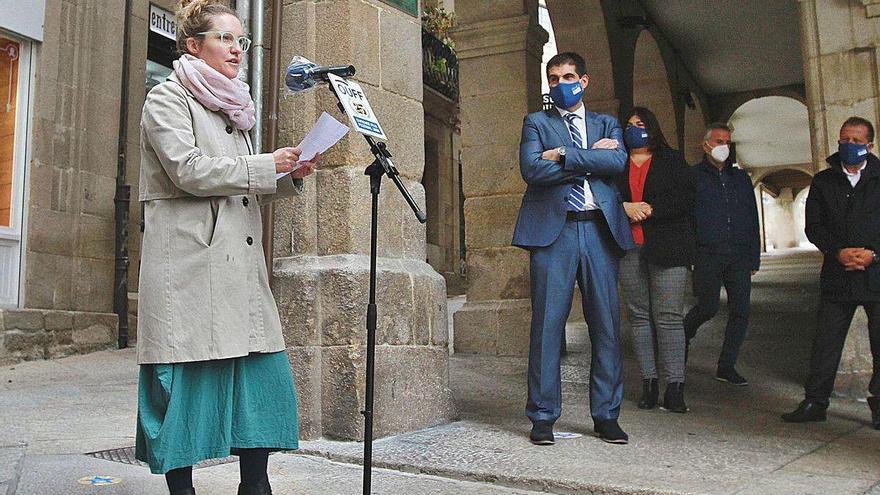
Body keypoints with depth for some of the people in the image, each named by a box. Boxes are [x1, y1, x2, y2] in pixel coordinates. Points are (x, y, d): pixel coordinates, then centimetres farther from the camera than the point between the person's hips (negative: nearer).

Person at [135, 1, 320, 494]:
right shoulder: (167, 99, 1)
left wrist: (291, 176, 6)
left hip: (239, 264, 7)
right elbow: (190, 171, -13)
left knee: (265, 372, 2)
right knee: (187, 375, -3)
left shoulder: (232, 109, 23)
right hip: (188, 264, -7)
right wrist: (267, 165, -11)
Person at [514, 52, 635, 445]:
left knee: (606, 324, 3)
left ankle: (606, 415, 13)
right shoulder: (536, 123, 13)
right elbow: (532, 170, -6)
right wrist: (590, 157, -2)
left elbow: (617, 162, -3)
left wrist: (564, 155, -7)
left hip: (600, 230, 2)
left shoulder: (606, 124, 19)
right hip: (553, 230, -2)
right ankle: (543, 416, 5)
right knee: (547, 324, -3)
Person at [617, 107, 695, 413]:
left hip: (666, 248, -2)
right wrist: (625, 207, -9)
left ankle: (675, 387, -4)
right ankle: (648, 384, 8)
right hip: (629, 249, 3)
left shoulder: (672, 160, 12)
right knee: (639, 316, 2)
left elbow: (686, 198, 0)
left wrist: (651, 209, -10)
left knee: (669, 316, -7)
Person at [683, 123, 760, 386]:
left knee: (740, 312, 0)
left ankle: (727, 366, 11)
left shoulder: (741, 178, 18)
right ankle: (683, 334, 23)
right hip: (708, 255, -4)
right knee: (708, 307, -9)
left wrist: (754, 257, 11)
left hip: (739, 256, 4)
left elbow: (752, 219, 17)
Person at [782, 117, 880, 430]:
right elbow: (814, 226, 5)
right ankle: (815, 402, 8)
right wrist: (838, 252, -10)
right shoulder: (824, 181, 11)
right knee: (826, 340, 2)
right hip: (837, 275, 1)